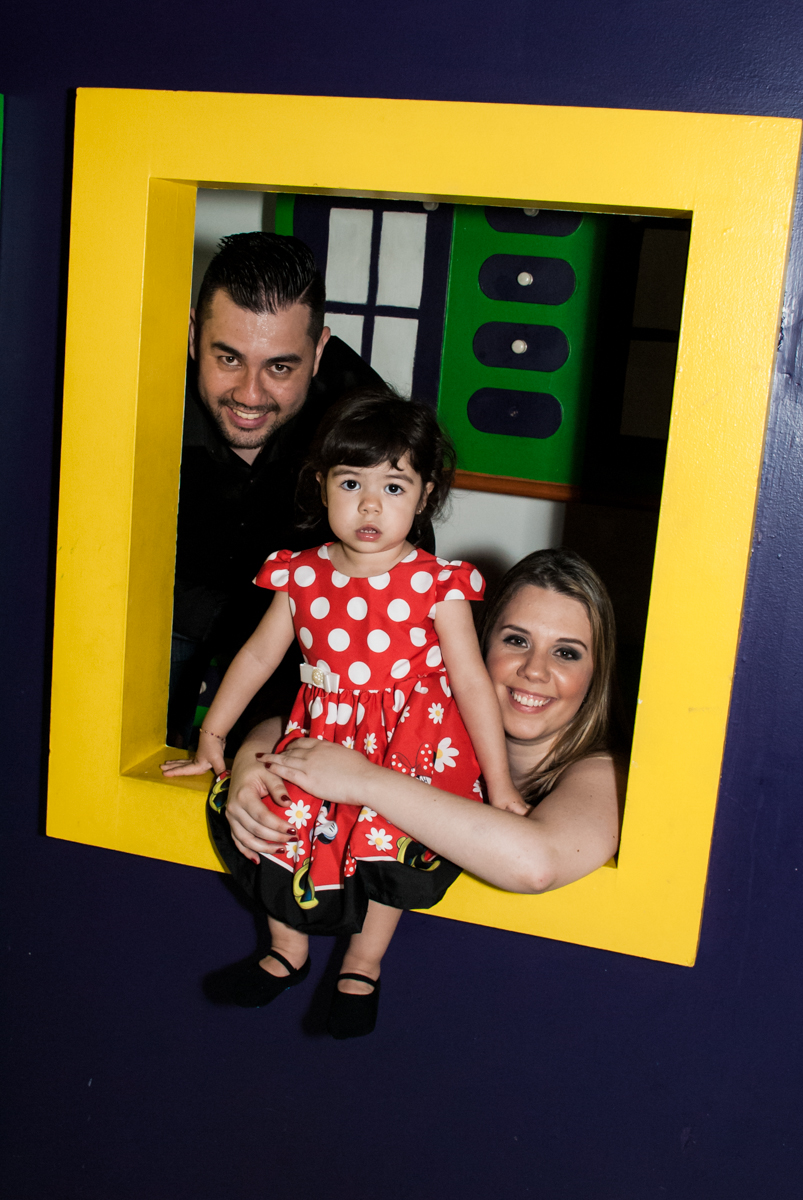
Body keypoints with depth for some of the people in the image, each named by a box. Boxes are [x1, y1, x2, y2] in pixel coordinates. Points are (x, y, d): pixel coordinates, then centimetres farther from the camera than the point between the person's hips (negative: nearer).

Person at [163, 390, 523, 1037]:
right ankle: (287, 950, 13)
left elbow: (472, 682, -7)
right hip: (325, 734, 4)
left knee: (389, 832, -24)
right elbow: (259, 655, 12)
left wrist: (499, 783, -6)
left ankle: (363, 966, 3)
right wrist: (212, 736, 17)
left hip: (412, 741, -3)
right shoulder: (304, 575, 0)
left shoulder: (436, 585, -10)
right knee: (280, 813, -14)